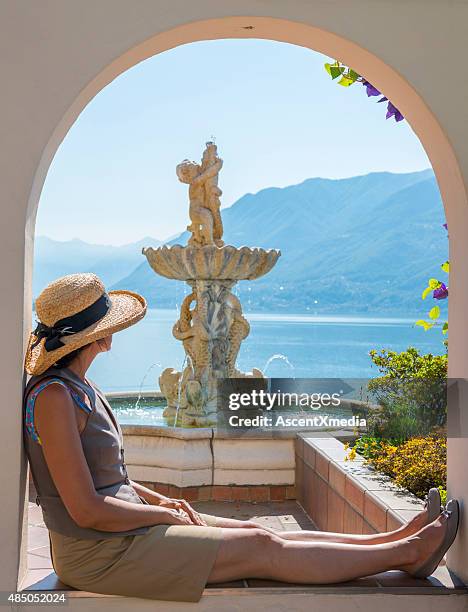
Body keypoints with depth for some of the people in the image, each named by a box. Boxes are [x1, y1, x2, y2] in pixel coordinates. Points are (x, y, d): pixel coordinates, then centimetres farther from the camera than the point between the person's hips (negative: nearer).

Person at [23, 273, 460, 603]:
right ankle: (405, 553, 3)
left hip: (122, 528, 9)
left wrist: (160, 500, 5)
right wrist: (166, 513, -12)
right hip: (99, 553, -9)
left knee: (258, 534, 5)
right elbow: (86, 509, -24)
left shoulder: (75, 386, 10)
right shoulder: (53, 396, -21)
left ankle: (397, 540, 10)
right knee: (262, 549, -7)